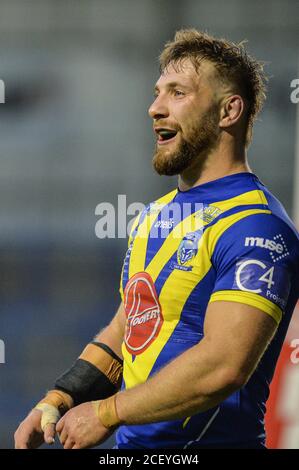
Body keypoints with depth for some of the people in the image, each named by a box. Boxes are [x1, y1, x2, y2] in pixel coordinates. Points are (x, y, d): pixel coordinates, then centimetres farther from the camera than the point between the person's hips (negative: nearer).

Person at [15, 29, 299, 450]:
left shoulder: (255, 226, -16)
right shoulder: (155, 216, 13)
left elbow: (223, 367, -25)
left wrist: (106, 414, -18)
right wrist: (56, 404, 4)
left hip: (211, 440, -7)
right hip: (131, 445, 8)